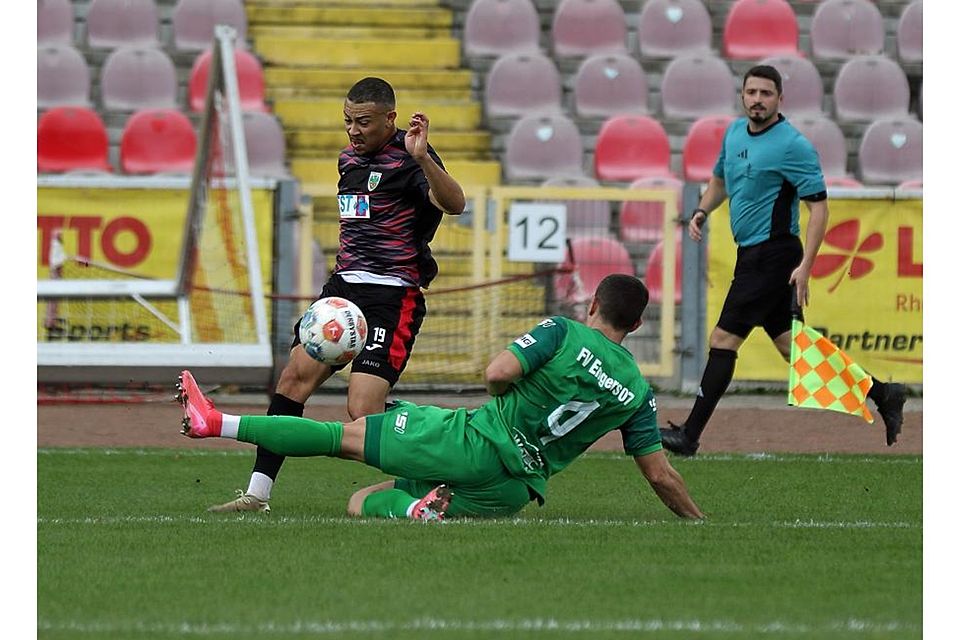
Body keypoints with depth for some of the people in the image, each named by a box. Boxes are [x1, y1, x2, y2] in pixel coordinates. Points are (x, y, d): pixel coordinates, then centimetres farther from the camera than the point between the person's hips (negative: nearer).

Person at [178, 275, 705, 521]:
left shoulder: (563, 333, -5)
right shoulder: (637, 394, 6)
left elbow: (498, 372, -15)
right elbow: (661, 476, 6)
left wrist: (508, 395, 9)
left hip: (476, 440, -4)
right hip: (514, 491, 4)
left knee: (346, 435, 7)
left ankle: (216, 423, -5)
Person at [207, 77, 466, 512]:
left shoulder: (407, 160, -10)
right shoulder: (350, 158, 16)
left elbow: (454, 203, -28)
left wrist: (422, 158, -42)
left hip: (392, 294, -8)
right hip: (344, 285, 8)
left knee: (363, 412, -17)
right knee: (296, 375, -5)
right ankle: (257, 494, -4)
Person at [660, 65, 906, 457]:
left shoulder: (792, 145, -13)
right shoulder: (734, 133, 11)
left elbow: (818, 207, -15)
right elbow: (720, 178, 29)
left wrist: (805, 266, -22)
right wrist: (701, 211, 9)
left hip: (773, 255, -9)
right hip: (752, 254, 9)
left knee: (723, 340, -8)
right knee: (790, 345, 10)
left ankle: (690, 435, -4)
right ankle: (882, 395, 17)